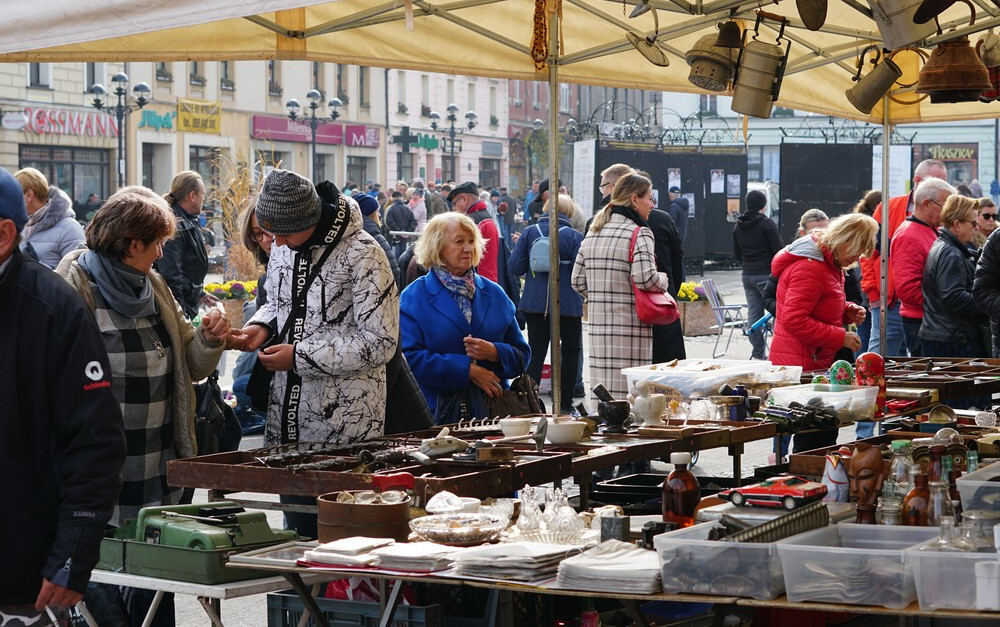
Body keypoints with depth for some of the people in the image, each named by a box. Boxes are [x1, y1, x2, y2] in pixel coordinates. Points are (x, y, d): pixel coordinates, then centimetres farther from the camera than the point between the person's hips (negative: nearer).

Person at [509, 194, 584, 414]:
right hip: (568, 303, -2)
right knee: (570, 351, 13)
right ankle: (565, 403, 12)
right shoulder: (574, 236, -8)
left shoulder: (530, 232, -1)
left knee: (536, 352, 6)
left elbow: (515, 267, -3)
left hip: (535, 303, 2)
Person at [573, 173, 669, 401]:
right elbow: (645, 278, -20)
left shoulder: (592, 234, 14)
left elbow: (578, 281, 15)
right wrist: (663, 280, -1)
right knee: (629, 397, -6)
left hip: (597, 323, 7)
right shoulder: (639, 234, -8)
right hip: (629, 328, -7)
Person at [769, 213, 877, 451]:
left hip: (817, 361, 10)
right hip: (800, 363, -10)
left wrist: (848, 311, 10)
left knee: (825, 433, 8)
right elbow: (794, 320, -24)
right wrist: (840, 337, -20)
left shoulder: (829, 264, 15)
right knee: (814, 438, -10)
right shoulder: (809, 267, -18)